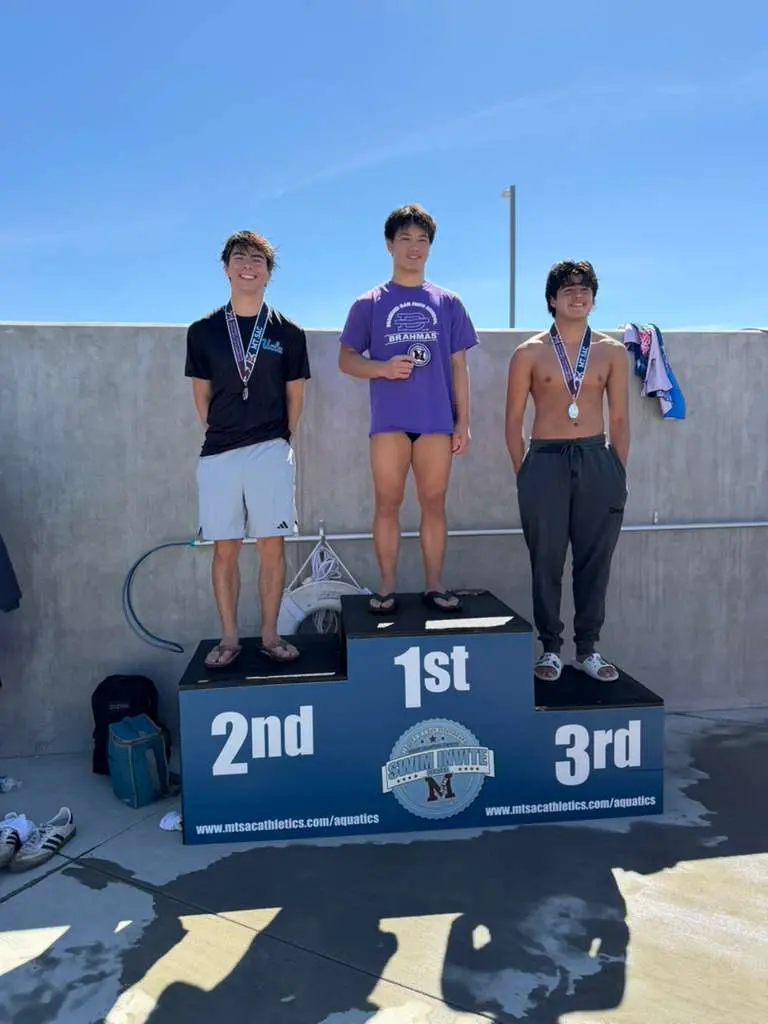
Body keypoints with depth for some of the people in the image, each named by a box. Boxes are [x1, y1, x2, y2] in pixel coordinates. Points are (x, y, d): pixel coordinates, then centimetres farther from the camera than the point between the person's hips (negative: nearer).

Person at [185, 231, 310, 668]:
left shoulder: (288, 332, 4)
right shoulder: (203, 331, 7)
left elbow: (295, 393, 10)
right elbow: (202, 394, 13)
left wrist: (281, 438, 8)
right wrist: (221, 432, 10)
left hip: (271, 452, -1)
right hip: (218, 454, 1)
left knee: (272, 546, 2)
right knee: (225, 549, 5)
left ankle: (270, 634, 16)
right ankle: (229, 638, 17)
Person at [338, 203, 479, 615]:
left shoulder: (448, 303, 11)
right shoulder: (369, 304, 6)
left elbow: (458, 366, 11)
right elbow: (347, 360, 7)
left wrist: (463, 421, 5)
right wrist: (383, 368, -13)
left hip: (437, 419, 1)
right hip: (389, 420, -1)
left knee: (434, 503, 5)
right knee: (387, 504, 2)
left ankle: (434, 585, 14)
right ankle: (387, 587, 11)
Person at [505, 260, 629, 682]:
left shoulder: (612, 351, 8)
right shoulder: (529, 353, 2)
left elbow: (620, 420, 9)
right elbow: (514, 420, 3)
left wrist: (618, 473, 5)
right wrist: (523, 474, -1)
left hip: (597, 460, 2)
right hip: (545, 461, -2)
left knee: (594, 561, 6)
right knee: (546, 562, 3)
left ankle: (588, 648, 20)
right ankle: (550, 648, 17)